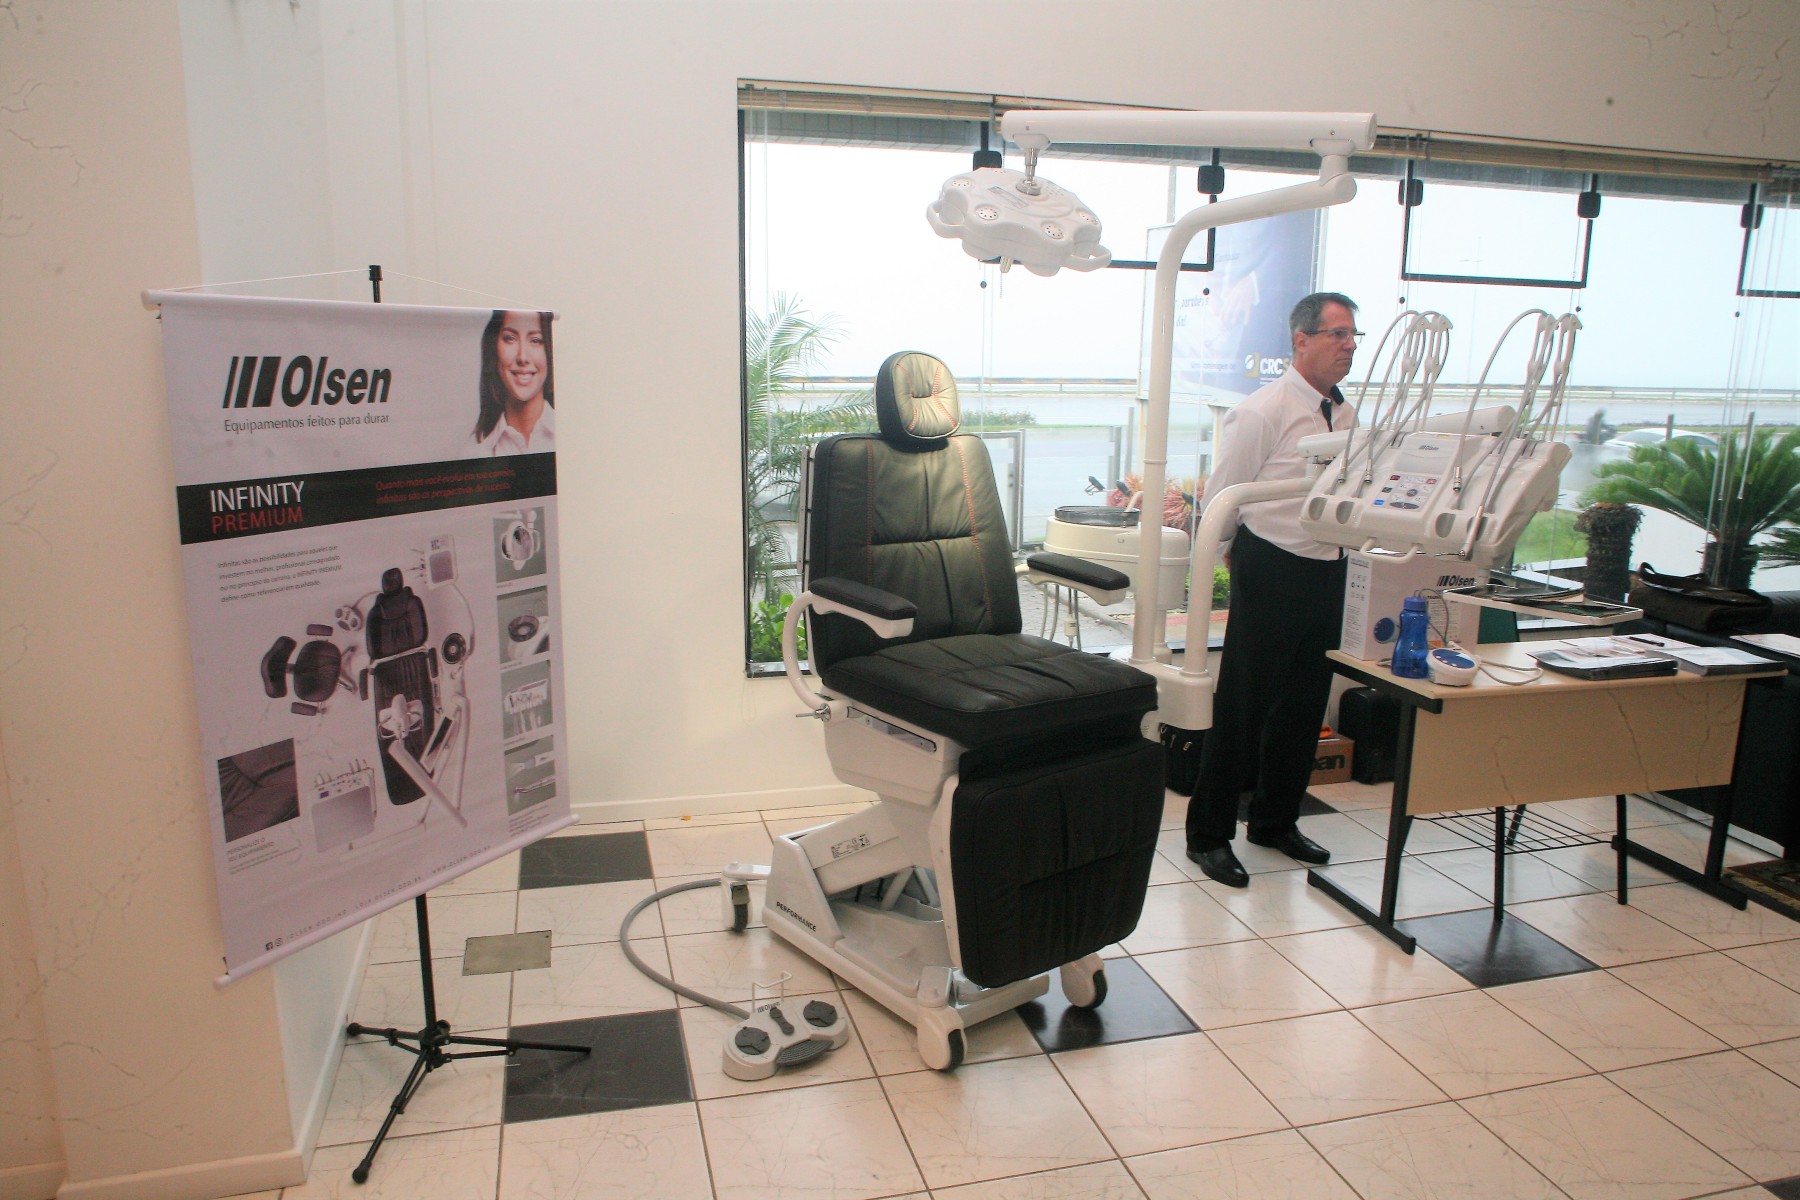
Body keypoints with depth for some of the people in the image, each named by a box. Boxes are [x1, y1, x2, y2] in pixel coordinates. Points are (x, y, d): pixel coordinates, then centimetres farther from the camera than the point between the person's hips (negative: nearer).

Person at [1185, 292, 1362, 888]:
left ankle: (1275, 820, 31)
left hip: (1327, 572, 7)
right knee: (1242, 706, -1)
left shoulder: (1346, 415, 11)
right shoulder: (1264, 411, -11)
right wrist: (1247, 561, 0)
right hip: (1271, 570, -7)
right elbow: (1221, 496, -8)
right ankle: (1208, 835, 11)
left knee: (1305, 704, 14)